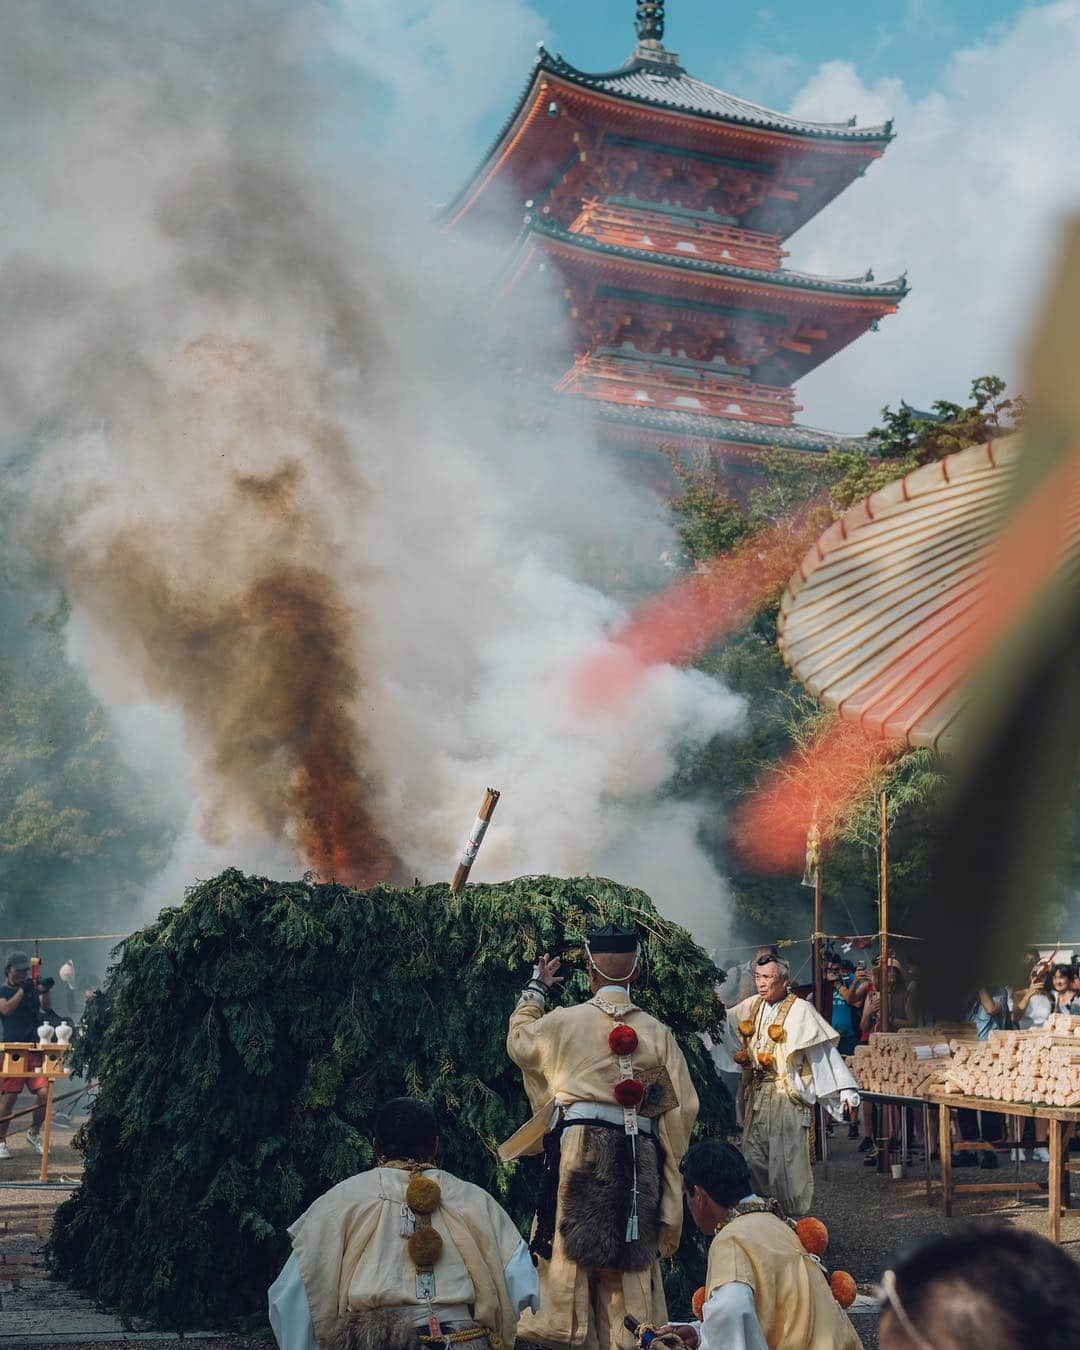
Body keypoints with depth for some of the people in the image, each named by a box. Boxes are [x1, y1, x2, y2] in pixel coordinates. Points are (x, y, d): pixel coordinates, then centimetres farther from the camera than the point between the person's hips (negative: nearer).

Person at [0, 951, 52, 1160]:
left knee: (44, 1093, -5)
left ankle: (34, 1133, 16)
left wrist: (45, 991, -16)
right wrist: (22, 990, -16)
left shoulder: (32, 988, 16)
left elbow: (45, 1007, 2)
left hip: (34, 1048, 4)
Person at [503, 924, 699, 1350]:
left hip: (579, 1149, -2)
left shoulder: (564, 1022, -1)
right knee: (631, 1261, 8)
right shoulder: (658, 1033, 3)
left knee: (571, 1250, 4)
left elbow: (518, 1039, 20)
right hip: (639, 1158, 2)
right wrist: (664, 1160, 18)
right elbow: (682, 1107, 4)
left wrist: (536, 988, 32)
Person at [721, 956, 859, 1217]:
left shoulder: (800, 1010, -8)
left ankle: (796, 1221, 8)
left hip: (786, 1095, -6)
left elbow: (824, 1050, -12)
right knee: (753, 1155, 8)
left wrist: (844, 1090, -17)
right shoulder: (750, 1006, 10)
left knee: (787, 1157, -4)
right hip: (756, 1094, 6)